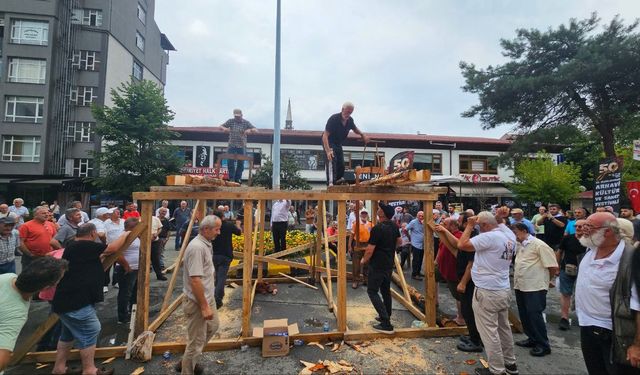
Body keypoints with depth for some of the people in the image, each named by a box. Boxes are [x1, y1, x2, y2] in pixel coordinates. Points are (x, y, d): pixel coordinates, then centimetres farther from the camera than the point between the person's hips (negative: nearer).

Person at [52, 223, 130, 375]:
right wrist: (124, 235, 6)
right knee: (90, 332, -1)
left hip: (69, 298, 11)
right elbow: (113, 248, -9)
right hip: (75, 300, -11)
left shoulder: (74, 246, 13)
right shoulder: (84, 246, -16)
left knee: (69, 333, 23)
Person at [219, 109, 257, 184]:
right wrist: (224, 128, -19)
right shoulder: (230, 121, 5)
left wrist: (250, 130, -27)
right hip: (232, 145, 0)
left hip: (242, 146, 0)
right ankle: (231, 178, 5)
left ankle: (238, 178, 12)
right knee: (230, 162, -4)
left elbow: (256, 130, -4)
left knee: (240, 163, 2)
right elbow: (221, 126, 5)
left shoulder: (246, 123, 2)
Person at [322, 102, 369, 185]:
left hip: (338, 144, 7)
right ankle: (330, 183, -34)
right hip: (328, 143, -7)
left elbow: (355, 129, 19)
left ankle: (339, 182, 19)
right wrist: (328, 151, -46)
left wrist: (362, 135, -1)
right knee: (331, 161, -26)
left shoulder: (350, 120, -6)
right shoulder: (333, 119, -27)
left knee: (341, 165, 6)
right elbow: (325, 135, -34)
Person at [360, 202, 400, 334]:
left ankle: (386, 324, -5)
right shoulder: (394, 226, 1)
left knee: (372, 291, -1)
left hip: (377, 265, -8)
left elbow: (370, 250, -21)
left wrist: (364, 260, -4)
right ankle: (386, 317, 33)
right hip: (389, 264, 8)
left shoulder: (377, 229, -24)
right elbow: (399, 242, 17)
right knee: (386, 290, 20)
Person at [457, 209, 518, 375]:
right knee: (504, 328, 21)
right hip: (504, 290, 9)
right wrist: (499, 217, 6)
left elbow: (462, 245, -23)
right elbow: (500, 224, 27)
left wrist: (470, 226, -12)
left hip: (487, 293, -9)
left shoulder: (489, 237, -21)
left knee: (489, 332, 2)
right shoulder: (510, 235, 4)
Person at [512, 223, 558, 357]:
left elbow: (553, 266, -14)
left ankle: (543, 345, 13)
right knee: (524, 315, 15)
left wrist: (544, 279, 0)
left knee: (534, 315, -2)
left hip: (535, 287, -8)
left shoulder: (539, 245, -13)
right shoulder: (518, 245, 10)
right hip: (520, 286, 8)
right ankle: (532, 339, 31)